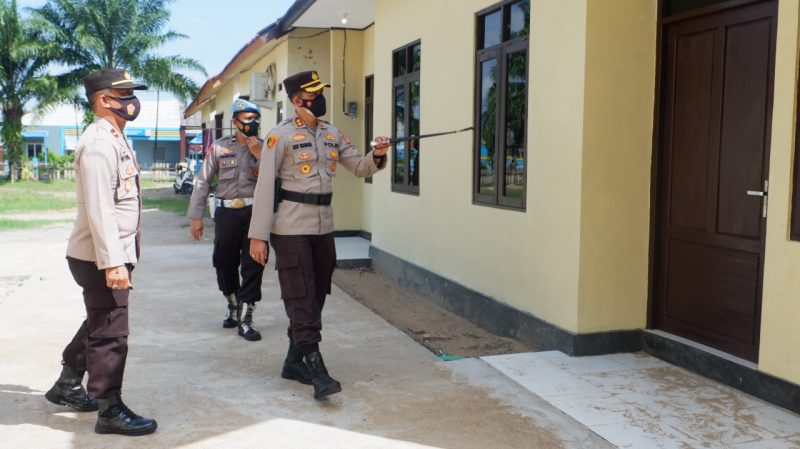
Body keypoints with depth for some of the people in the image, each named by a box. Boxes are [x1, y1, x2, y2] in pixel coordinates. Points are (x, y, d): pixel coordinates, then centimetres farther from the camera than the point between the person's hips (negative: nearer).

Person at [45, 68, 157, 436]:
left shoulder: (116, 139, 13)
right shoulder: (98, 143, -19)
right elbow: (98, 209, -25)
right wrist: (112, 262, -27)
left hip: (115, 254, 10)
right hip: (101, 258, -10)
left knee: (99, 323, 23)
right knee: (110, 332, -1)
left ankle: (67, 385, 40)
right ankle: (110, 411, 12)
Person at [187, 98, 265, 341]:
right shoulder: (219, 147, 5)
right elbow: (203, 182, 6)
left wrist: (259, 155, -12)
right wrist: (196, 216, 2)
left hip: (255, 212, -1)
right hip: (226, 212, 1)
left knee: (253, 265, -3)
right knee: (224, 263, 11)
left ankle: (245, 319, 5)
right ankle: (233, 306, 35)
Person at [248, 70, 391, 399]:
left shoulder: (332, 134, 11)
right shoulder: (281, 135, -7)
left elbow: (359, 167, 15)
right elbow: (265, 186, -10)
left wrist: (377, 155, -8)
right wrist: (258, 235, -14)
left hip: (323, 227, 7)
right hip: (291, 228, -7)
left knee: (316, 297, 12)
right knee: (300, 298, -7)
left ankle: (294, 361, 26)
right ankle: (317, 370, -7)